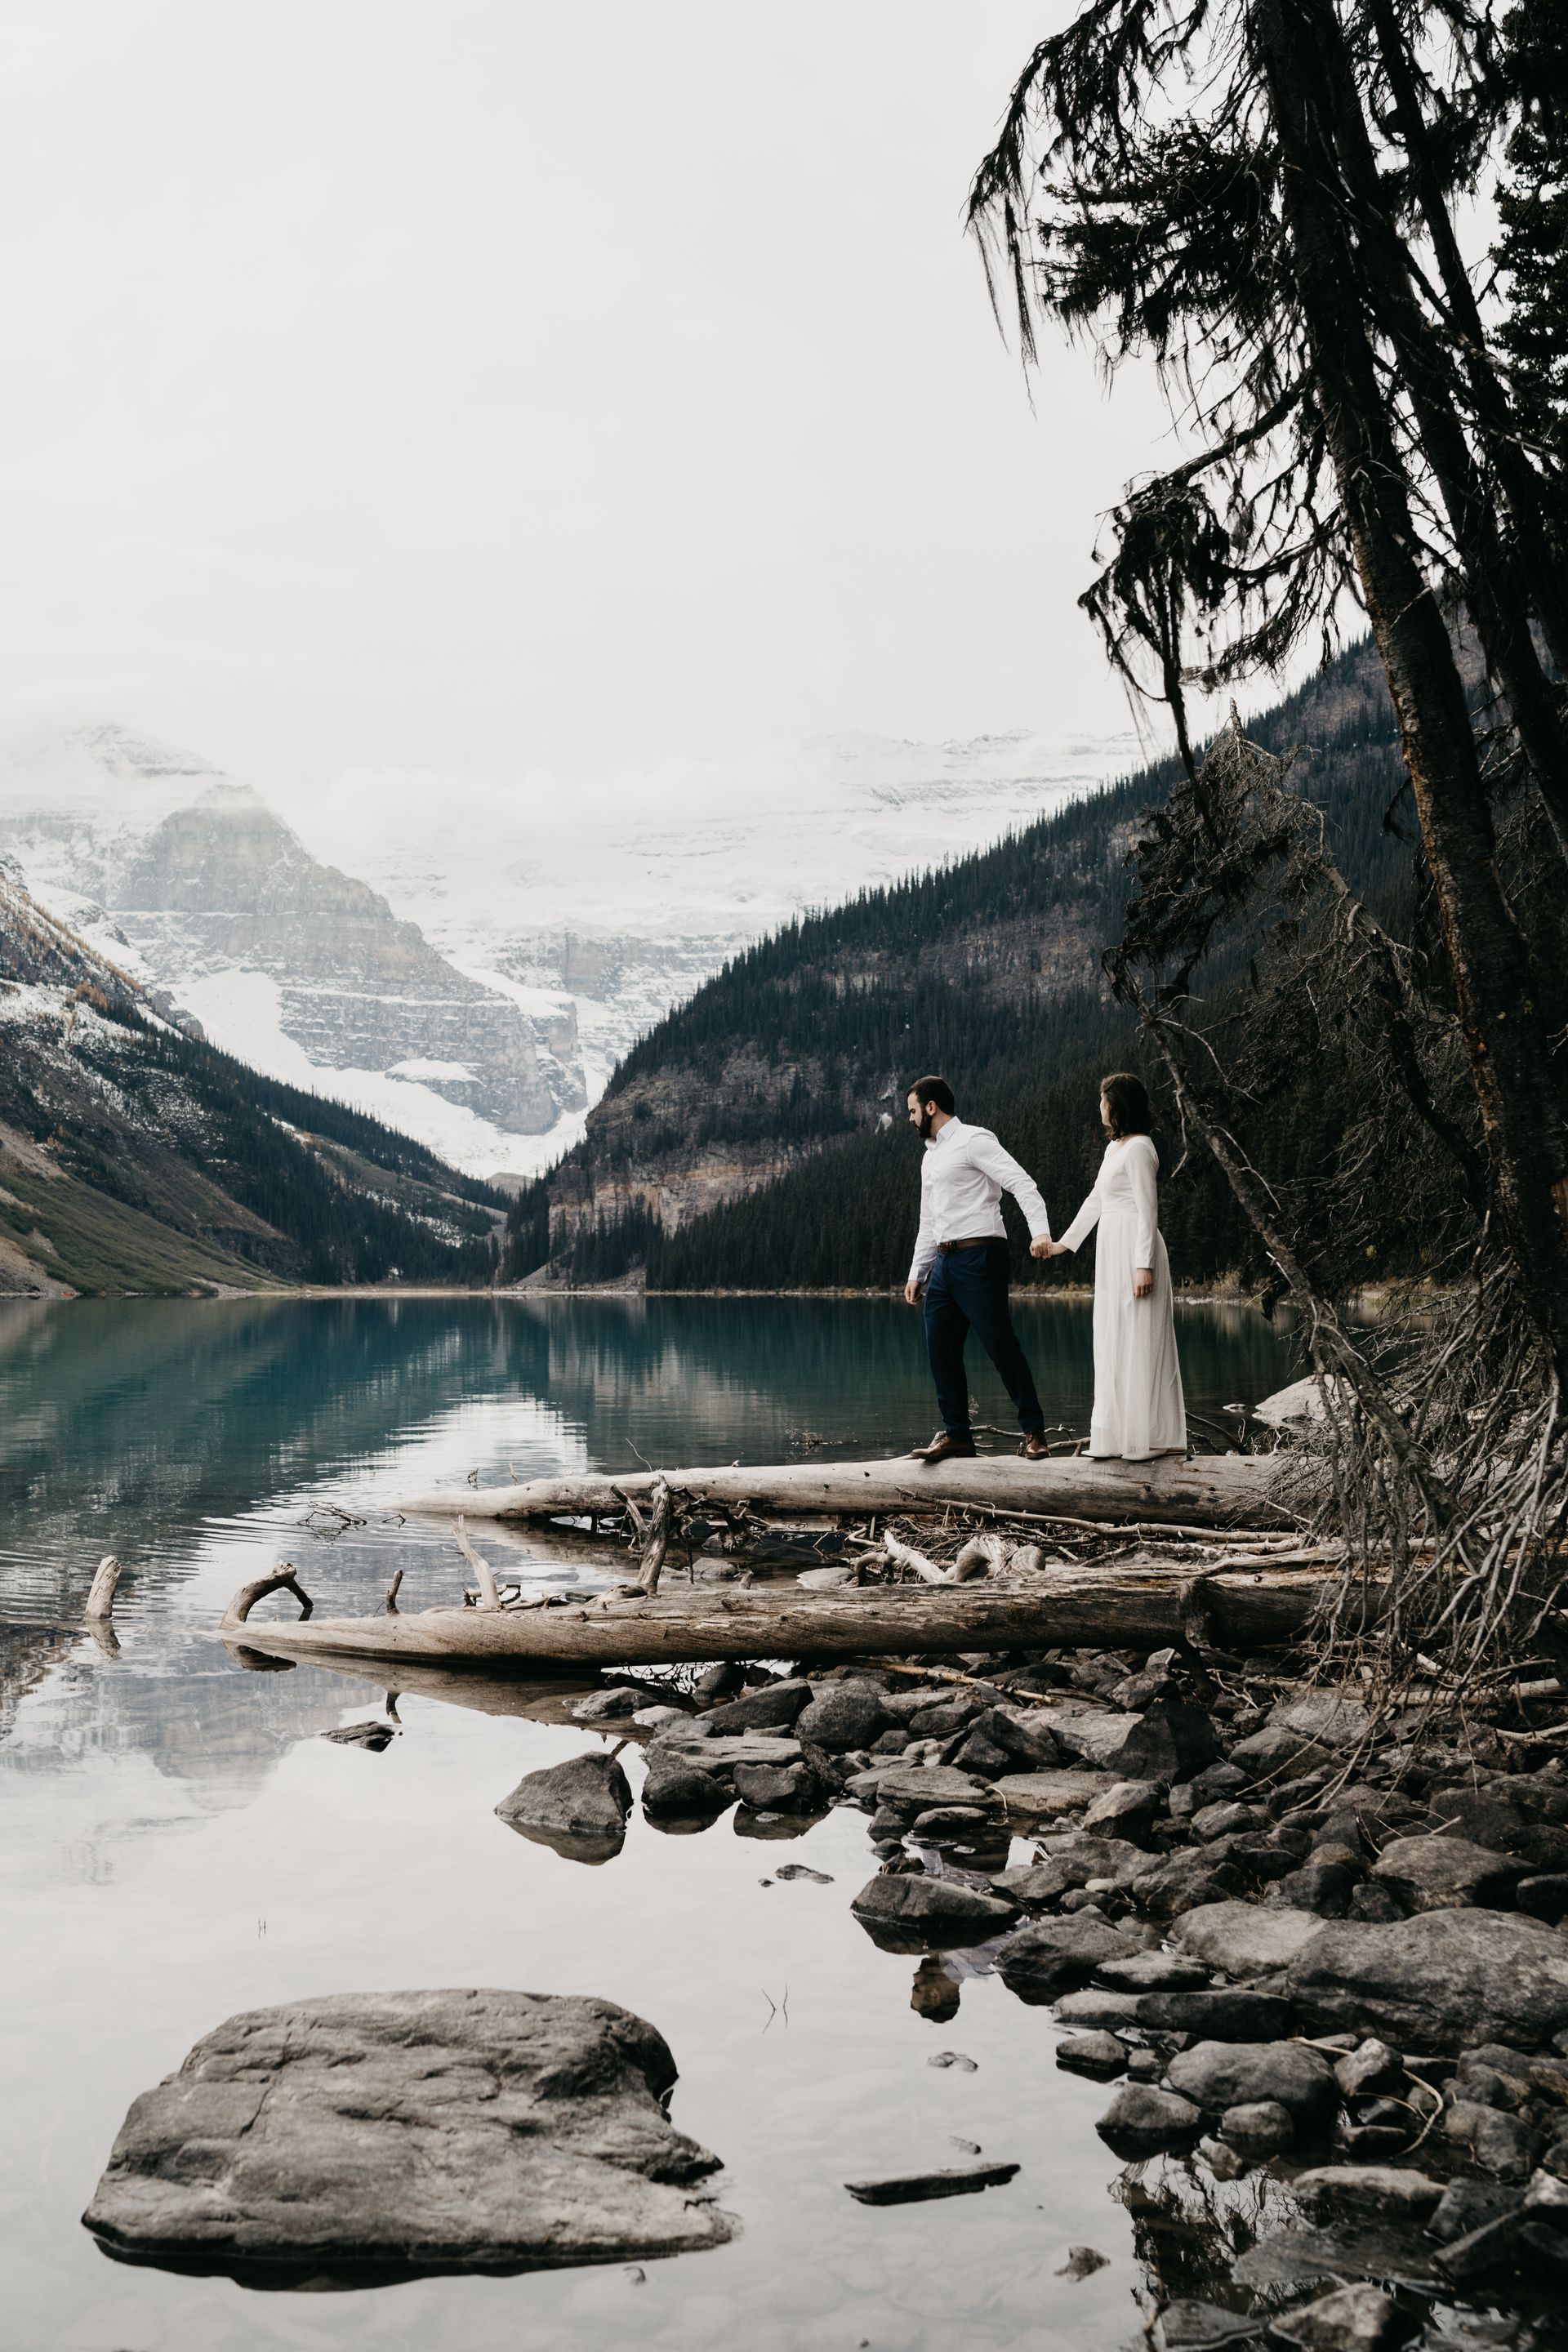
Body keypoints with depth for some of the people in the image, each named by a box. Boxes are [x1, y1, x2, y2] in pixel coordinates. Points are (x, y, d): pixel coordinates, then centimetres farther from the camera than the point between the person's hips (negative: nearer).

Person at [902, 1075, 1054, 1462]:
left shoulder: (973, 1141, -5)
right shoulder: (931, 1156, 21)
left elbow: (1022, 1184, -15)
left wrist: (1041, 1231, -30)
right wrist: (917, 1274, 23)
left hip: (979, 1256, -9)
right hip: (945, 1262, 9)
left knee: (1001, 1344, -6)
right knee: (941, 1350, 6)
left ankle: (1033, 1431, 4)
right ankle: (956, 1433, 14)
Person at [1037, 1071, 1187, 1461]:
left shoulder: (1139, 1148, -11)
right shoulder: (1114, 1148, 17)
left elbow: (1148, 1210, -15)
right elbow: (1096, 1201, 24)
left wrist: (1144, 1265, -20)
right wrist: (1063, 1243, 28)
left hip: (1135, 1251, -10)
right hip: (1113, 1253, 10)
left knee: (1137, 1342, -6)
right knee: (1115, 1345, 10)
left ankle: (1147, 1437, -1)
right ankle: (1121, 1432, 15)